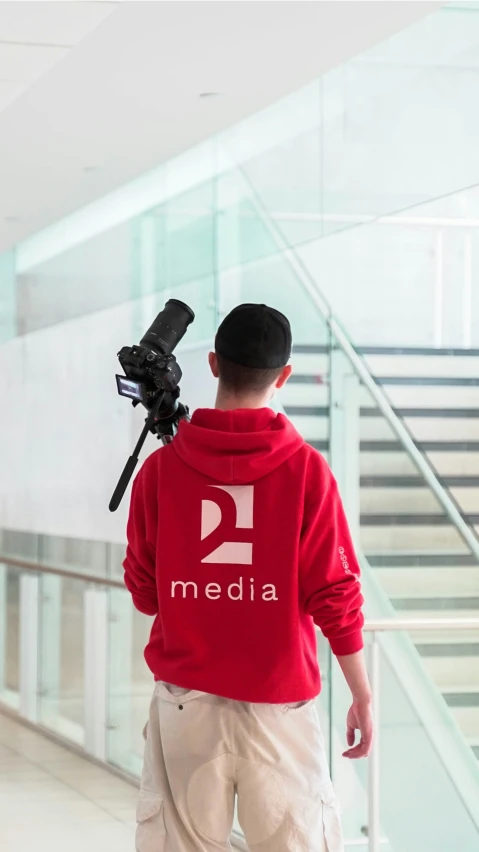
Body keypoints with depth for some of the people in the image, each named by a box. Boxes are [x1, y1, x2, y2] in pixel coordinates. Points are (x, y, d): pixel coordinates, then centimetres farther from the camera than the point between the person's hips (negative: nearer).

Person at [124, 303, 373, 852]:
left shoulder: (161, 467, -2)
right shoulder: (306, 469, -6)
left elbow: (143, 593, 5)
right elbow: (334, 595, -6)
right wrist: (363, 698, 3)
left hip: (186, 699, 2)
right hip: (278, 701, -1)